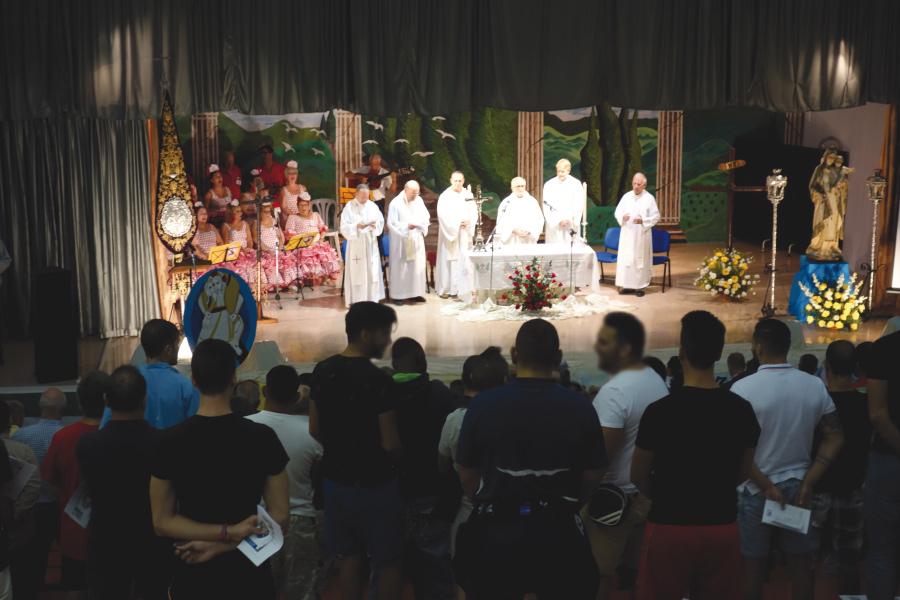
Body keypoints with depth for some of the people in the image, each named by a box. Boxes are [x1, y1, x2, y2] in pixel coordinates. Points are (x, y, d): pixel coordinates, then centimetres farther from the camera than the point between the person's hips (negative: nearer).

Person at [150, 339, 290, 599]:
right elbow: (279, 518, -11)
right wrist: (222, 544, -13)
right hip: (249, 577, -1)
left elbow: (162, 522, -8)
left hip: (193, 578, 1)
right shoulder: (262, 438, -12)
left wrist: (226, 533, -12)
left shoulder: (170, 442, -10)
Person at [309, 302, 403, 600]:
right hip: (374, 483, -6)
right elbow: (390, 444, -20)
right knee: (387, 562, 8)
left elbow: (314, 430, 8)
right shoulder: (377, 380, -22)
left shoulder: (322, 371, -1)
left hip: (336, 479, 7)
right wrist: (402, 453, 2)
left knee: (348, 557, 17)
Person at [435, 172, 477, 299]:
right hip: (449, 232, -3)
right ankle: (444, 289, 0)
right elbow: (443, 215, -11)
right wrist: (457, 223, -17)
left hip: (464, 233, 3)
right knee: (448, 260, -3)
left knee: (464, 260, 0)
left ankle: (461, 288, 4)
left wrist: (468, 222, -14)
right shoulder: (445, 196, -3)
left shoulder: (468, 195, 8)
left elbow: (474, 213, 6)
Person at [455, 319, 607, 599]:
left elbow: (467, 476, -1)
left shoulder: (483, 404, -9)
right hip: (559, 532, 0)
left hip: (496, 532, 0)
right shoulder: (580, 407, -8)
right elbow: (593, 476, -1)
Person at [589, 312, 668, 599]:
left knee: (598, 573, 1)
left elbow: (601, 455, -24)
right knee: (639, 567, 16)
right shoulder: (657, 381, 6)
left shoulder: (615, 391, -22)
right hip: (649, 491, 9)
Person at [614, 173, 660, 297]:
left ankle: (640, 285, 7)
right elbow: (618, 212, 8)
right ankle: (626, 284, 8)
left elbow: (656, 216, -2)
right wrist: (622, 217, -14)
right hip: (627, 234, 3)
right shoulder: (626, 196, 6)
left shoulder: (649, 198, -2)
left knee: (640, 259, 0)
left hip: (641, 234, -3)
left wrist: (643, 221, -17)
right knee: (625, 258, 1)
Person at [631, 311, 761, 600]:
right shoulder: (742, 409, -4)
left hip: (669, 528, -3)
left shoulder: (660, 410, -15)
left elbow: (638, 476, -3)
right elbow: (743, 473, 9)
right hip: (723, 528, 3)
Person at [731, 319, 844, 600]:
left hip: (755, 489, -3)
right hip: (798, 486, 4)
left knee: (752, 565, 8)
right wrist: (809, 482, -3)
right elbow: (834, 438, 0)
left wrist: (765, 487, -10)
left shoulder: (743, 388, -15)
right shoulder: (814, 385, -2)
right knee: (801, 563, 13)